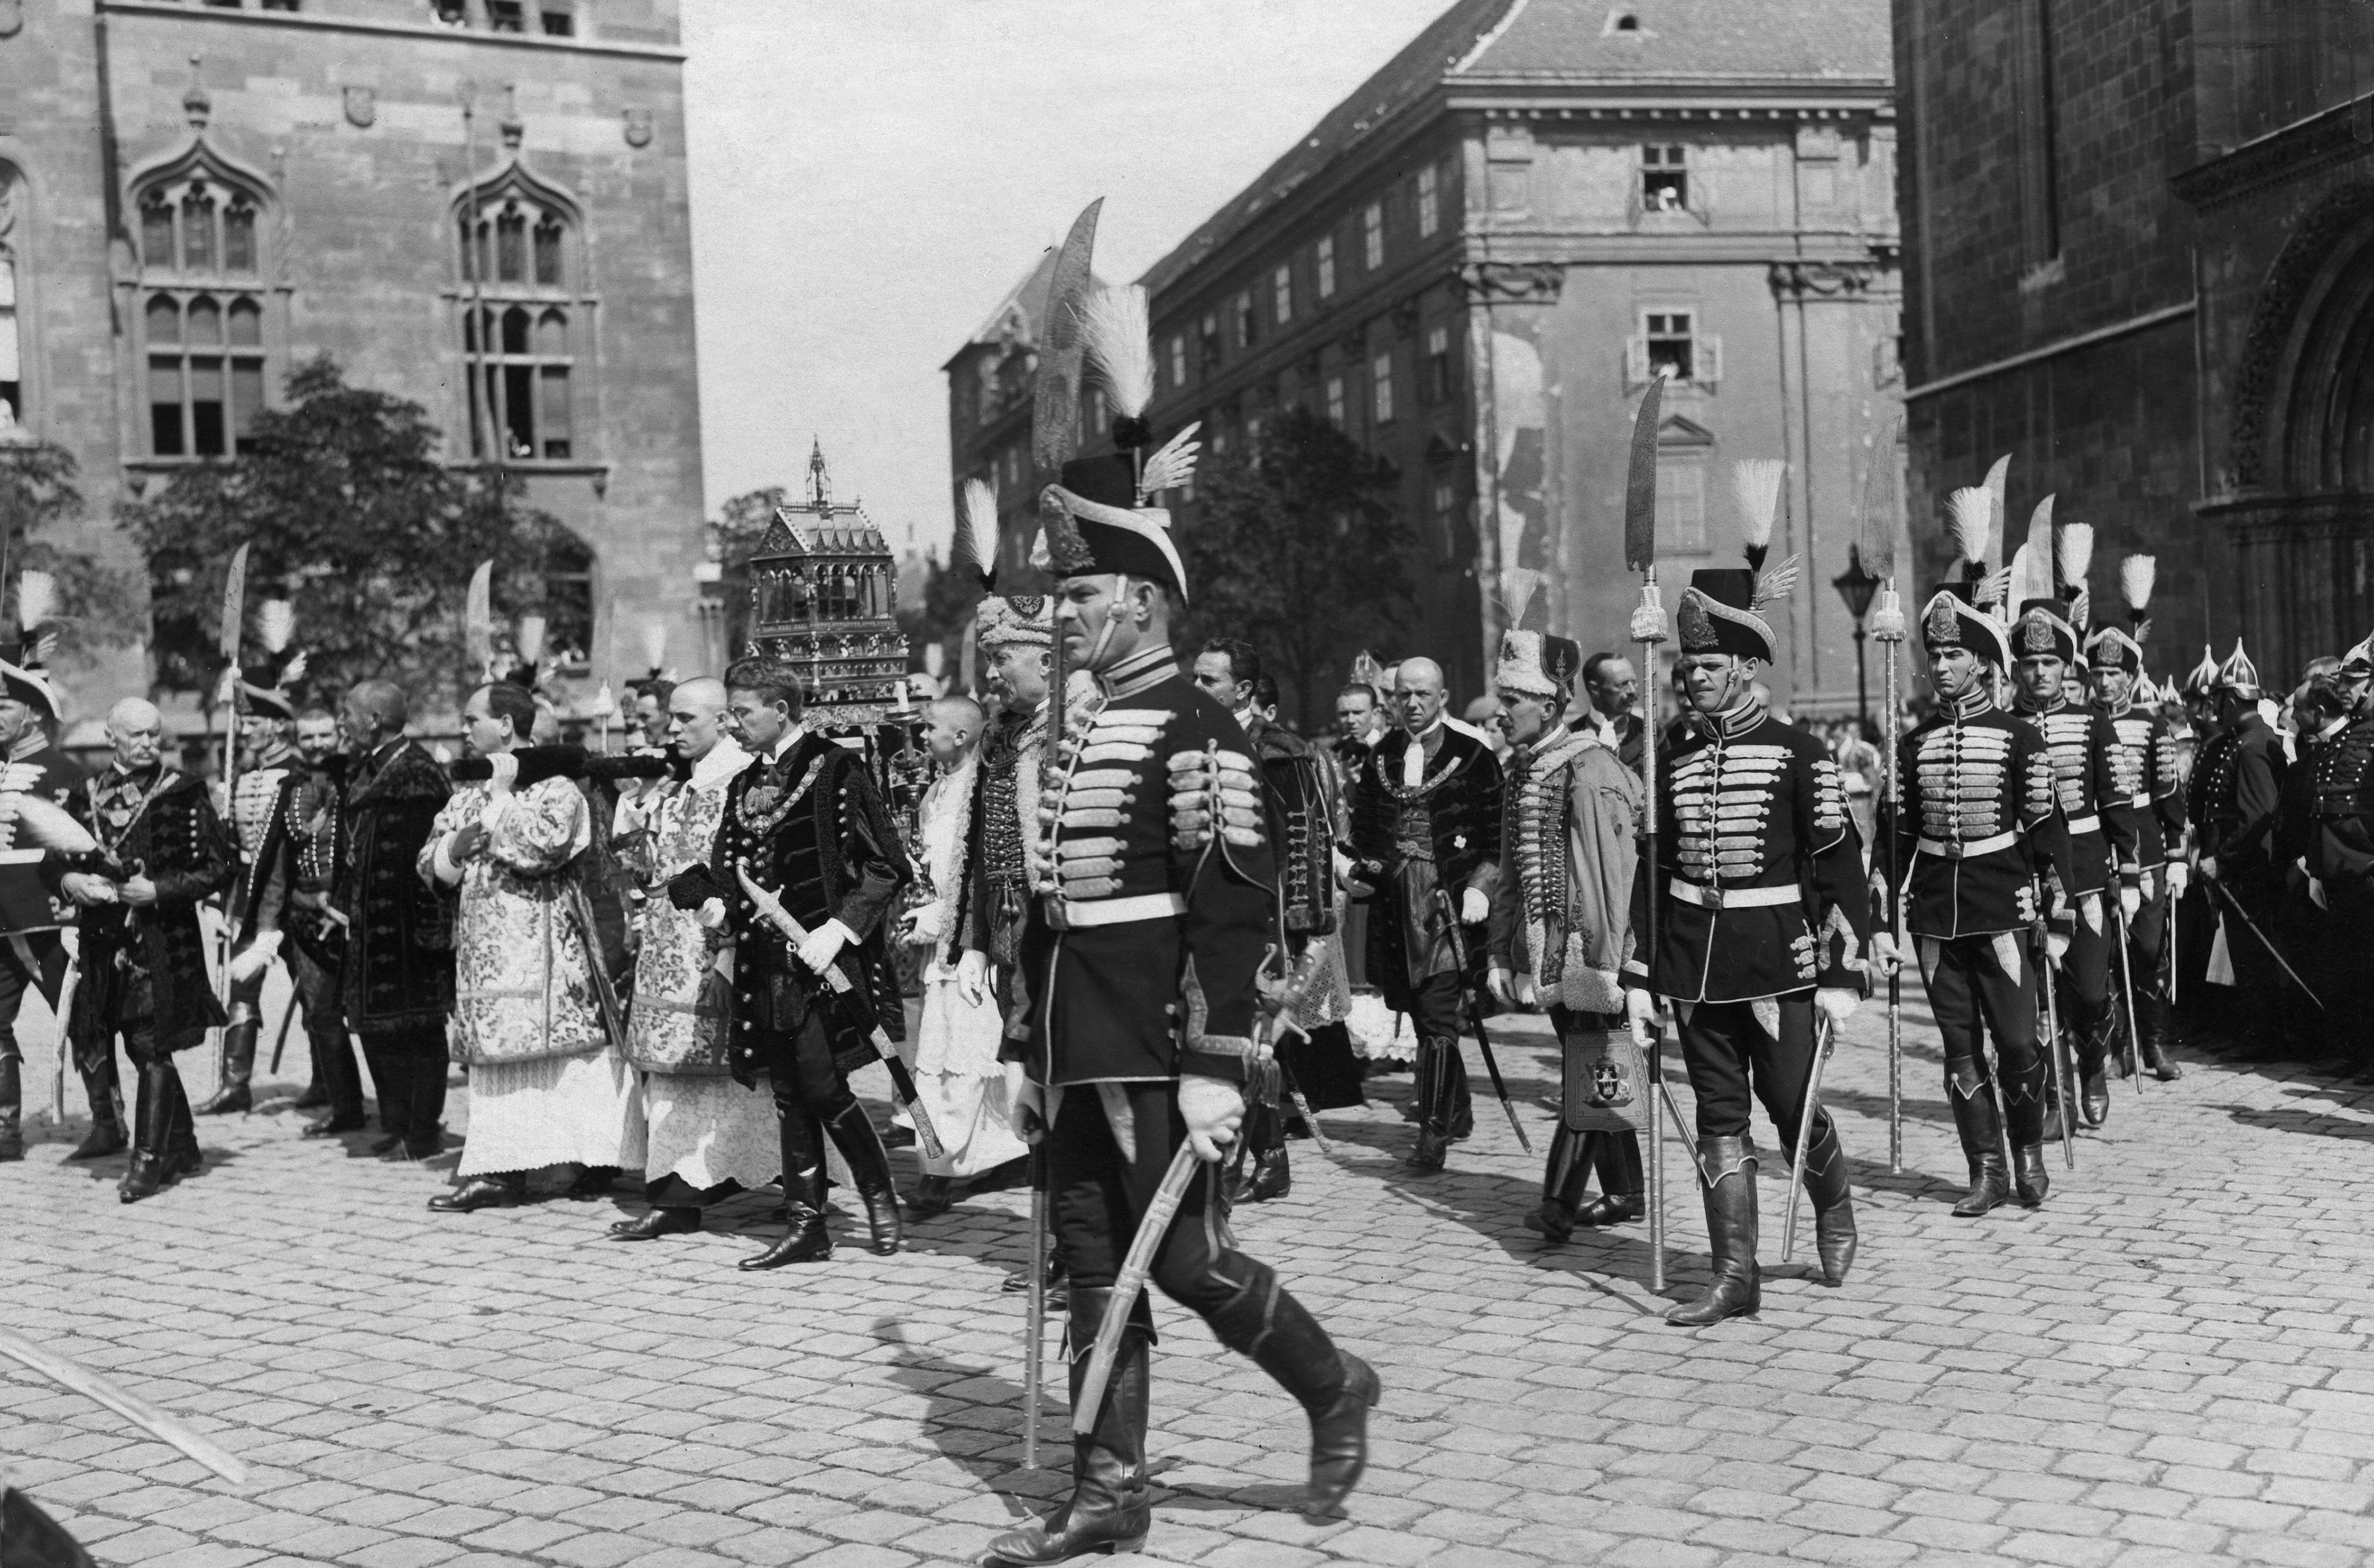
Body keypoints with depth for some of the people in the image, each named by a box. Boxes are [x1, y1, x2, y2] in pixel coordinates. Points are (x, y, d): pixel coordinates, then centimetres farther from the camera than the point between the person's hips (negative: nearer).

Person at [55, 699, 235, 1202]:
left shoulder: (184, 794, -4)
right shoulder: (88, 793, 9)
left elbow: (218, 868, -5)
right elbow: (58, 855, 17)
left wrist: (158, 890, -16)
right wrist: (69, 879, -5)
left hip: (164, 939, -5)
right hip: (105, 941, 5)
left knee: (152, 1047, -7)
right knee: (142, 1048, 12)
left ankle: (149, 1160, -2)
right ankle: (183, 1148, 25)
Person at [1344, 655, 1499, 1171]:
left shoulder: (1472, 756, 1)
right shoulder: (1380, 758, 14)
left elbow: (1496, 836, 0)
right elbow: (1363, 828, 21)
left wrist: (1479, 887, -12)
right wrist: (1360, 870, 5)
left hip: (1448, 903, -5)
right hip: (1394, 902, 5)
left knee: (1438, 1016, -11)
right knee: (1420, 1014, 10)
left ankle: (1434, 1130, -9)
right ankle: (1458, 1113, 26)